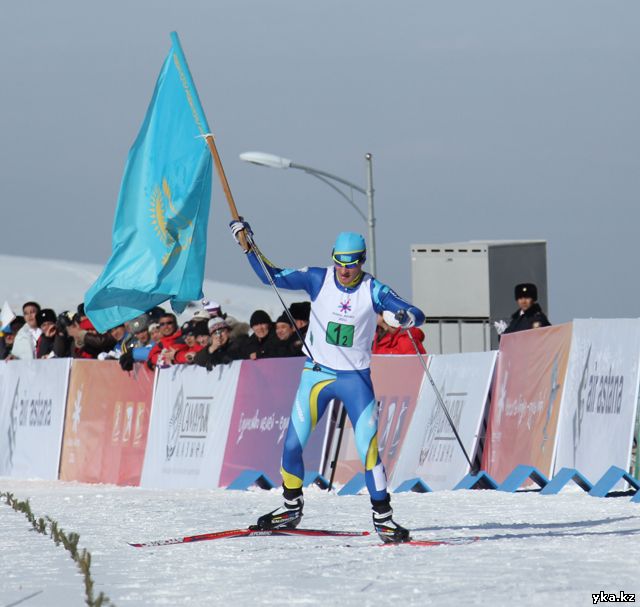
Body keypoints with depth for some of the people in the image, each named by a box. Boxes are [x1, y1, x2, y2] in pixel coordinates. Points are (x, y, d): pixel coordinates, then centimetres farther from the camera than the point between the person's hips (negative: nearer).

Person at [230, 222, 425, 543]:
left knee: (368, 448, -11)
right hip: (317, 374, 2)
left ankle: (382, 516, -1)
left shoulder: (373, 290, -10)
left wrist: (407, 317, -38)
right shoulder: (318, 280, -6)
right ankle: (291, 507, 20)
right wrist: (248, 245, -13)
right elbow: (272, 276, -2)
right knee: (292, 444, -1)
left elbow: (416, 314, -15)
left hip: (356, 378, -2)